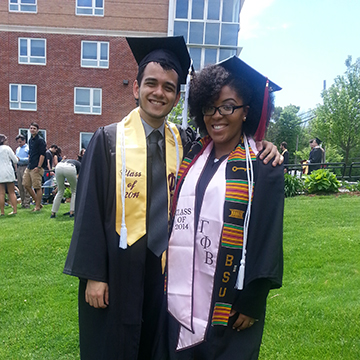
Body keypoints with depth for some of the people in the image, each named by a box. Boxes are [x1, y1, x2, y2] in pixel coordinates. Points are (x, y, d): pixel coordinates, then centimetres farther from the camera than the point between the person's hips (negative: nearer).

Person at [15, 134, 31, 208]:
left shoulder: (28, 148, -3)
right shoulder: (17, 149, 20)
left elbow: (29, 159, -13)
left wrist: (20, 159, -19)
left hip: (25, 167, -7)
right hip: (18, 168, 7)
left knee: (26, 186, -9)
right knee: (20, 186, 7)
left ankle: (27, 203, -6)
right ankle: (23, 203, 13)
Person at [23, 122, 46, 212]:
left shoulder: (40, 140, -9)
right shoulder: (30, 140, 16)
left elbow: (42, 154, -15)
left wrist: (38, 167, -19)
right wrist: (29, 163, 18)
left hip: (36, 168, -9)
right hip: (29, 167, 9)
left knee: (37, 187, -3)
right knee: (26, 184, 10)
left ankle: (37, 206, 7)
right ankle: (37, 202, 21)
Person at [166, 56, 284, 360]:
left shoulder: (263, 167, -9)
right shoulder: (192, 156, 5)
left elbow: (267, 240, -9)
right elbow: (174, 217, 9)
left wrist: (251, 303, -10)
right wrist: (165, 284, 8)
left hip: (227, 305, -4)